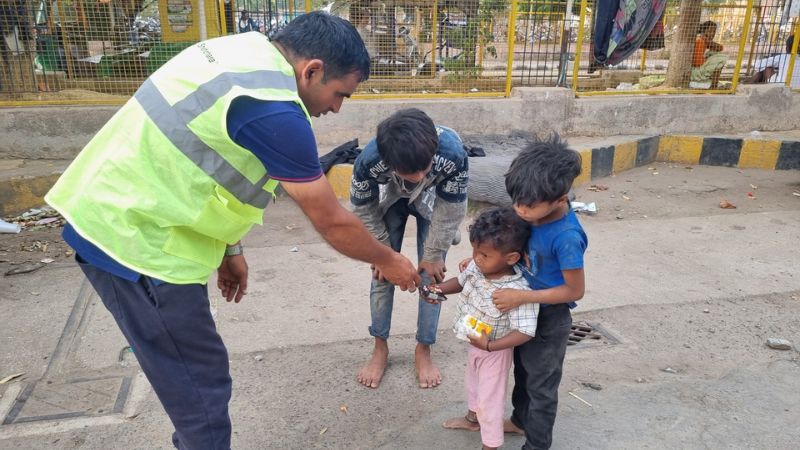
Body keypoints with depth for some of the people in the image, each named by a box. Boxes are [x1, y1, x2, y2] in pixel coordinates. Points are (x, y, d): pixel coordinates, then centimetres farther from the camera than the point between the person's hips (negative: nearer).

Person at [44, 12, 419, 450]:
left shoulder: (245, 48, 6)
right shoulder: (274, 111, -22)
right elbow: (331, 222, -13)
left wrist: (229, 247, 17)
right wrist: (387, 260, 4)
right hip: (133, 239, -9)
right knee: (200, 383, 4)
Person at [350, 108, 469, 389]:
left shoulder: (453, 153, -43)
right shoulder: (368, 161, -40)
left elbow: (451, 211, -24)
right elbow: (364, 210, -18)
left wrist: (434, 255, -13)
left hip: (435, 200, 0)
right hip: (390, 199, 1)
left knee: (432, 273, -2)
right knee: (383, 271, 0)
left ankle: (423, 350, 18)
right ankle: (380, 348, 19)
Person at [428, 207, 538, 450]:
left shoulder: (519, 291, -37)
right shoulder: (477, 266, -17)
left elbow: (525, 332, -35)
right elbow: (461, 281, 4)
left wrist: (490, 346, -39)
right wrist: (440, 289, -14)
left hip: (495, 351, -8)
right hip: (475, 344, 8)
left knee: (490, 398, 11)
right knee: (473, 382, 31)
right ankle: (473, 418, 59)